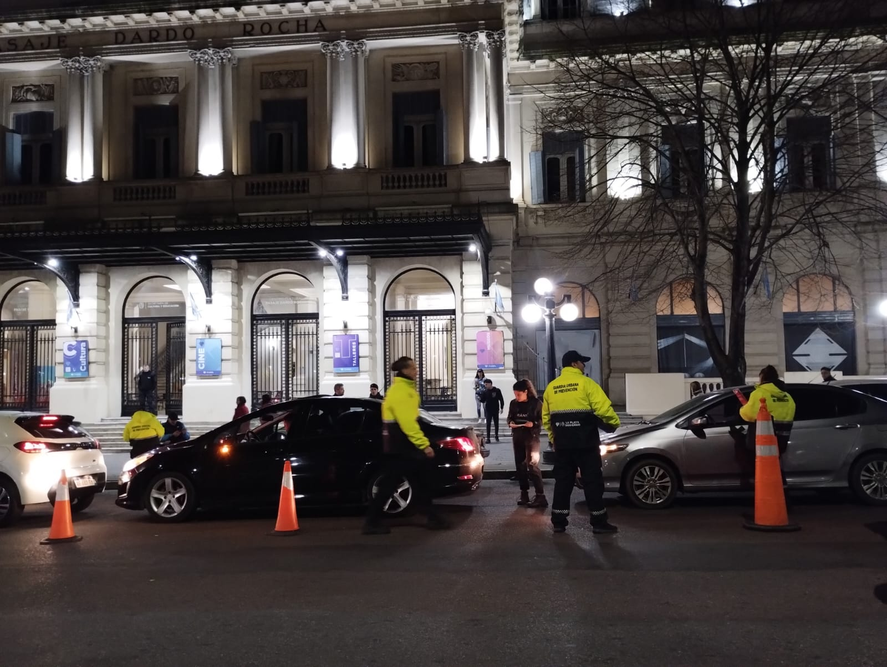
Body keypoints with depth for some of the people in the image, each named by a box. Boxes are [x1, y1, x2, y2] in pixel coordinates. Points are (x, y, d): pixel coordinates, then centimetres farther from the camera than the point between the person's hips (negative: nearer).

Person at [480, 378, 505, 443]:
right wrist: (480, 397, -17)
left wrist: (502, 407, -3)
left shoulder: (497, 390, -5)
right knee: (488, 424, -4)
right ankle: (488, 438, -4)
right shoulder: (485, 391, 1)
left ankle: (496, 436, 28)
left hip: (495, 410, -1)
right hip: (488, 410, 1)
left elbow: (501, 399, -1)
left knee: (496, 423, 11)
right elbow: (483, 400, 2)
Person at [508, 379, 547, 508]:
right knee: (520, 466, 8)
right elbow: (509, 417, 15)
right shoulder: (513, 403, 5)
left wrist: (533, 424, -22)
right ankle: (524, 494, 18)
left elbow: (543, 419, -6)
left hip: (532, 437, -6)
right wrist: (510, 423, -7)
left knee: (532, 465, -13)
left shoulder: (536, 403, -8)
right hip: (517, 437, 6)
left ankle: (540, 496, -12)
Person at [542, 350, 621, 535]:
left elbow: (546, 417, 12)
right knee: (592, 481, 2)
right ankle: (599, 522, 5)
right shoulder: (586, 383, -8)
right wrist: (614, 423, 3)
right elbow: (603, 408, -16)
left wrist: (553, 438, 23)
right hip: (585, 442, -5)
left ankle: (559, 521, 12)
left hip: (562, 443, 5)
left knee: (563, 480, 11)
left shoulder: (551, 387, 8)